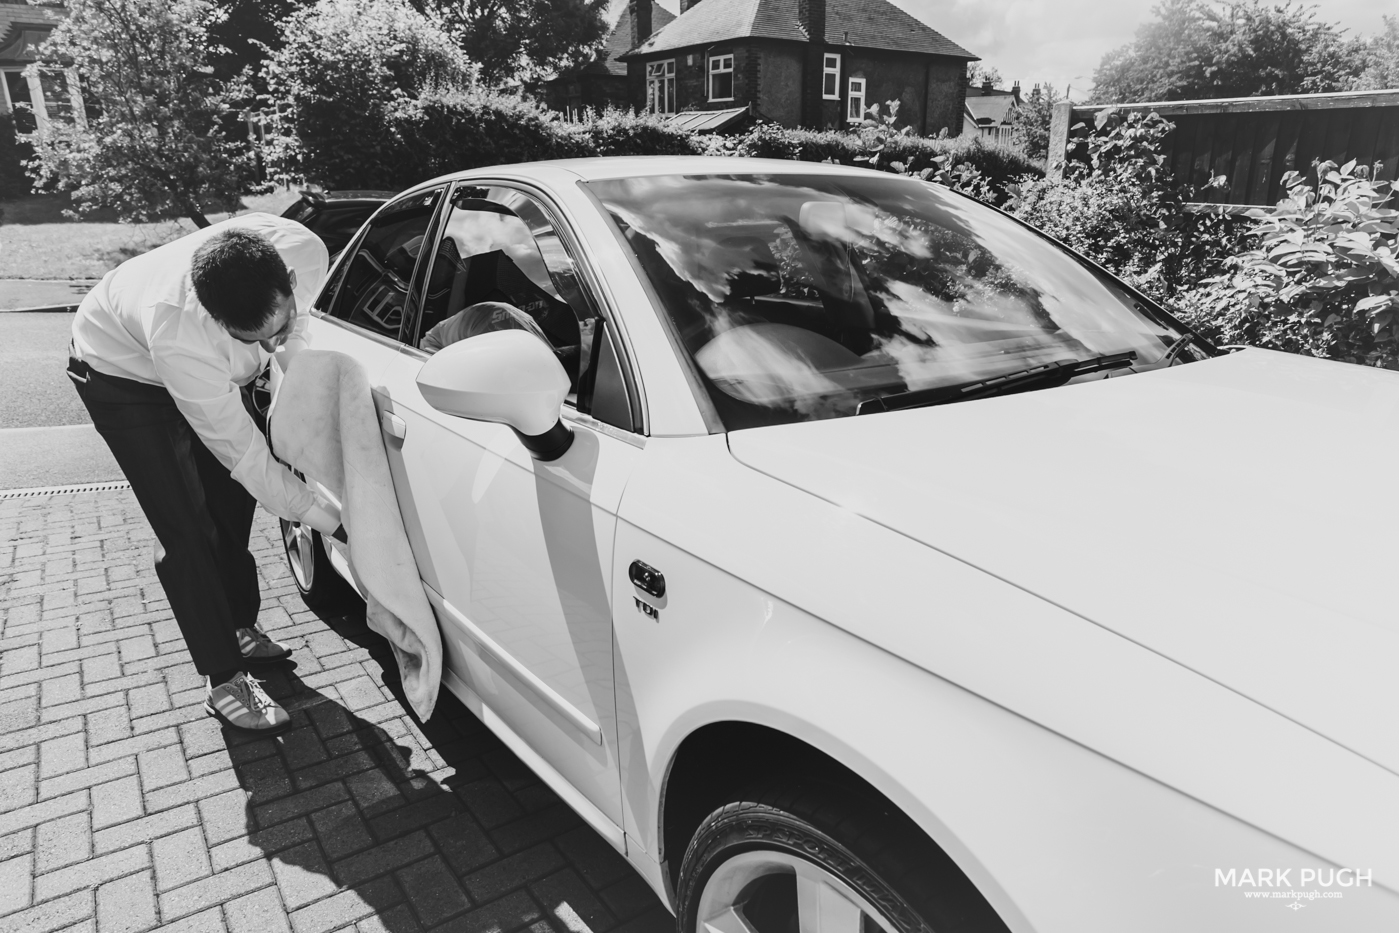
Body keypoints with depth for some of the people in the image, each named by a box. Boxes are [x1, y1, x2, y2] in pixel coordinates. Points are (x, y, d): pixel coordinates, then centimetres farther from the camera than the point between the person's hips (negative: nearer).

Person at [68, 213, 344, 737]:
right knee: (185, 531, -11)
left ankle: (239, 629, 31)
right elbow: (243, 454, -34)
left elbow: (292, 337, -6)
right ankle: (223, 680, 1)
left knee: (232, 505, 11)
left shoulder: (306, 252, -32)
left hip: (215, 370, 6)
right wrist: (329, 520, -29)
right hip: (123, 374, -6)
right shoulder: (176, 331, -45)